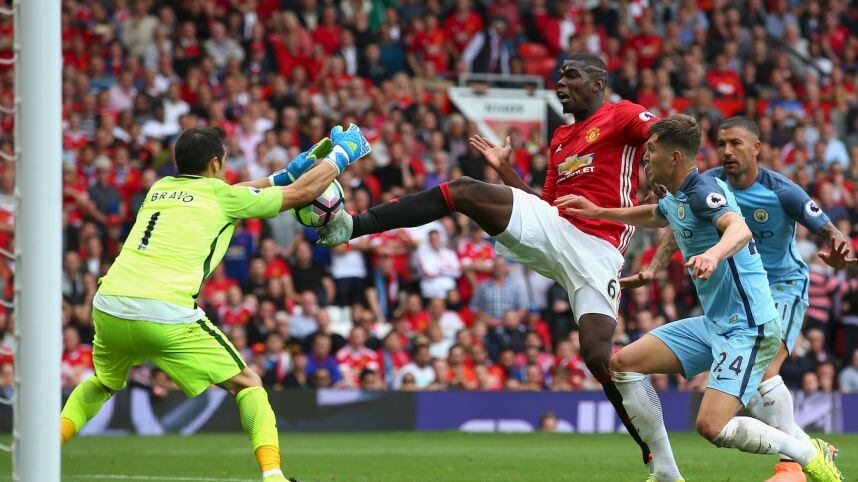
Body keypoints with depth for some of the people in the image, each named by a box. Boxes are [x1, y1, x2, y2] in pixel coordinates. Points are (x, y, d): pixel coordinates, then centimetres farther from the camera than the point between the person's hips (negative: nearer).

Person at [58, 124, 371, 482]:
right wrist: (340, 154, 31)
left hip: (109, 307, 5)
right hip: (166, 315, -5)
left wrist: (283, 175, 45)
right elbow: (303, 192, 16)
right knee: (248, 385, 10)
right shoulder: (221, 195, 8)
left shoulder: (160, 188, 23)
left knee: (102, 384, 33)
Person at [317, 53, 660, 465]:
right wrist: (505, 168, 23)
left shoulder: (622, 116, 4)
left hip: (597, 249, -6)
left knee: (598, 353, -17)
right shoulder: (560, 138, 26)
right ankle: (351, 226, -18)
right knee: (464, 191, -13)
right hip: (552, 227, 6)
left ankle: (657, 457, -2)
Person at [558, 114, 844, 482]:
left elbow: (740, 230, -39)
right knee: (624, 363, 4)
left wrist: (713, 254, -59)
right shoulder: (674, 199, 12)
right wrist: (597, 212, 34)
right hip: (712, 324, 10)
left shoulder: (704, 191, -18)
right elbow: (652, 217, 38)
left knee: (712, 427, -22)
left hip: (748, 328, -10)